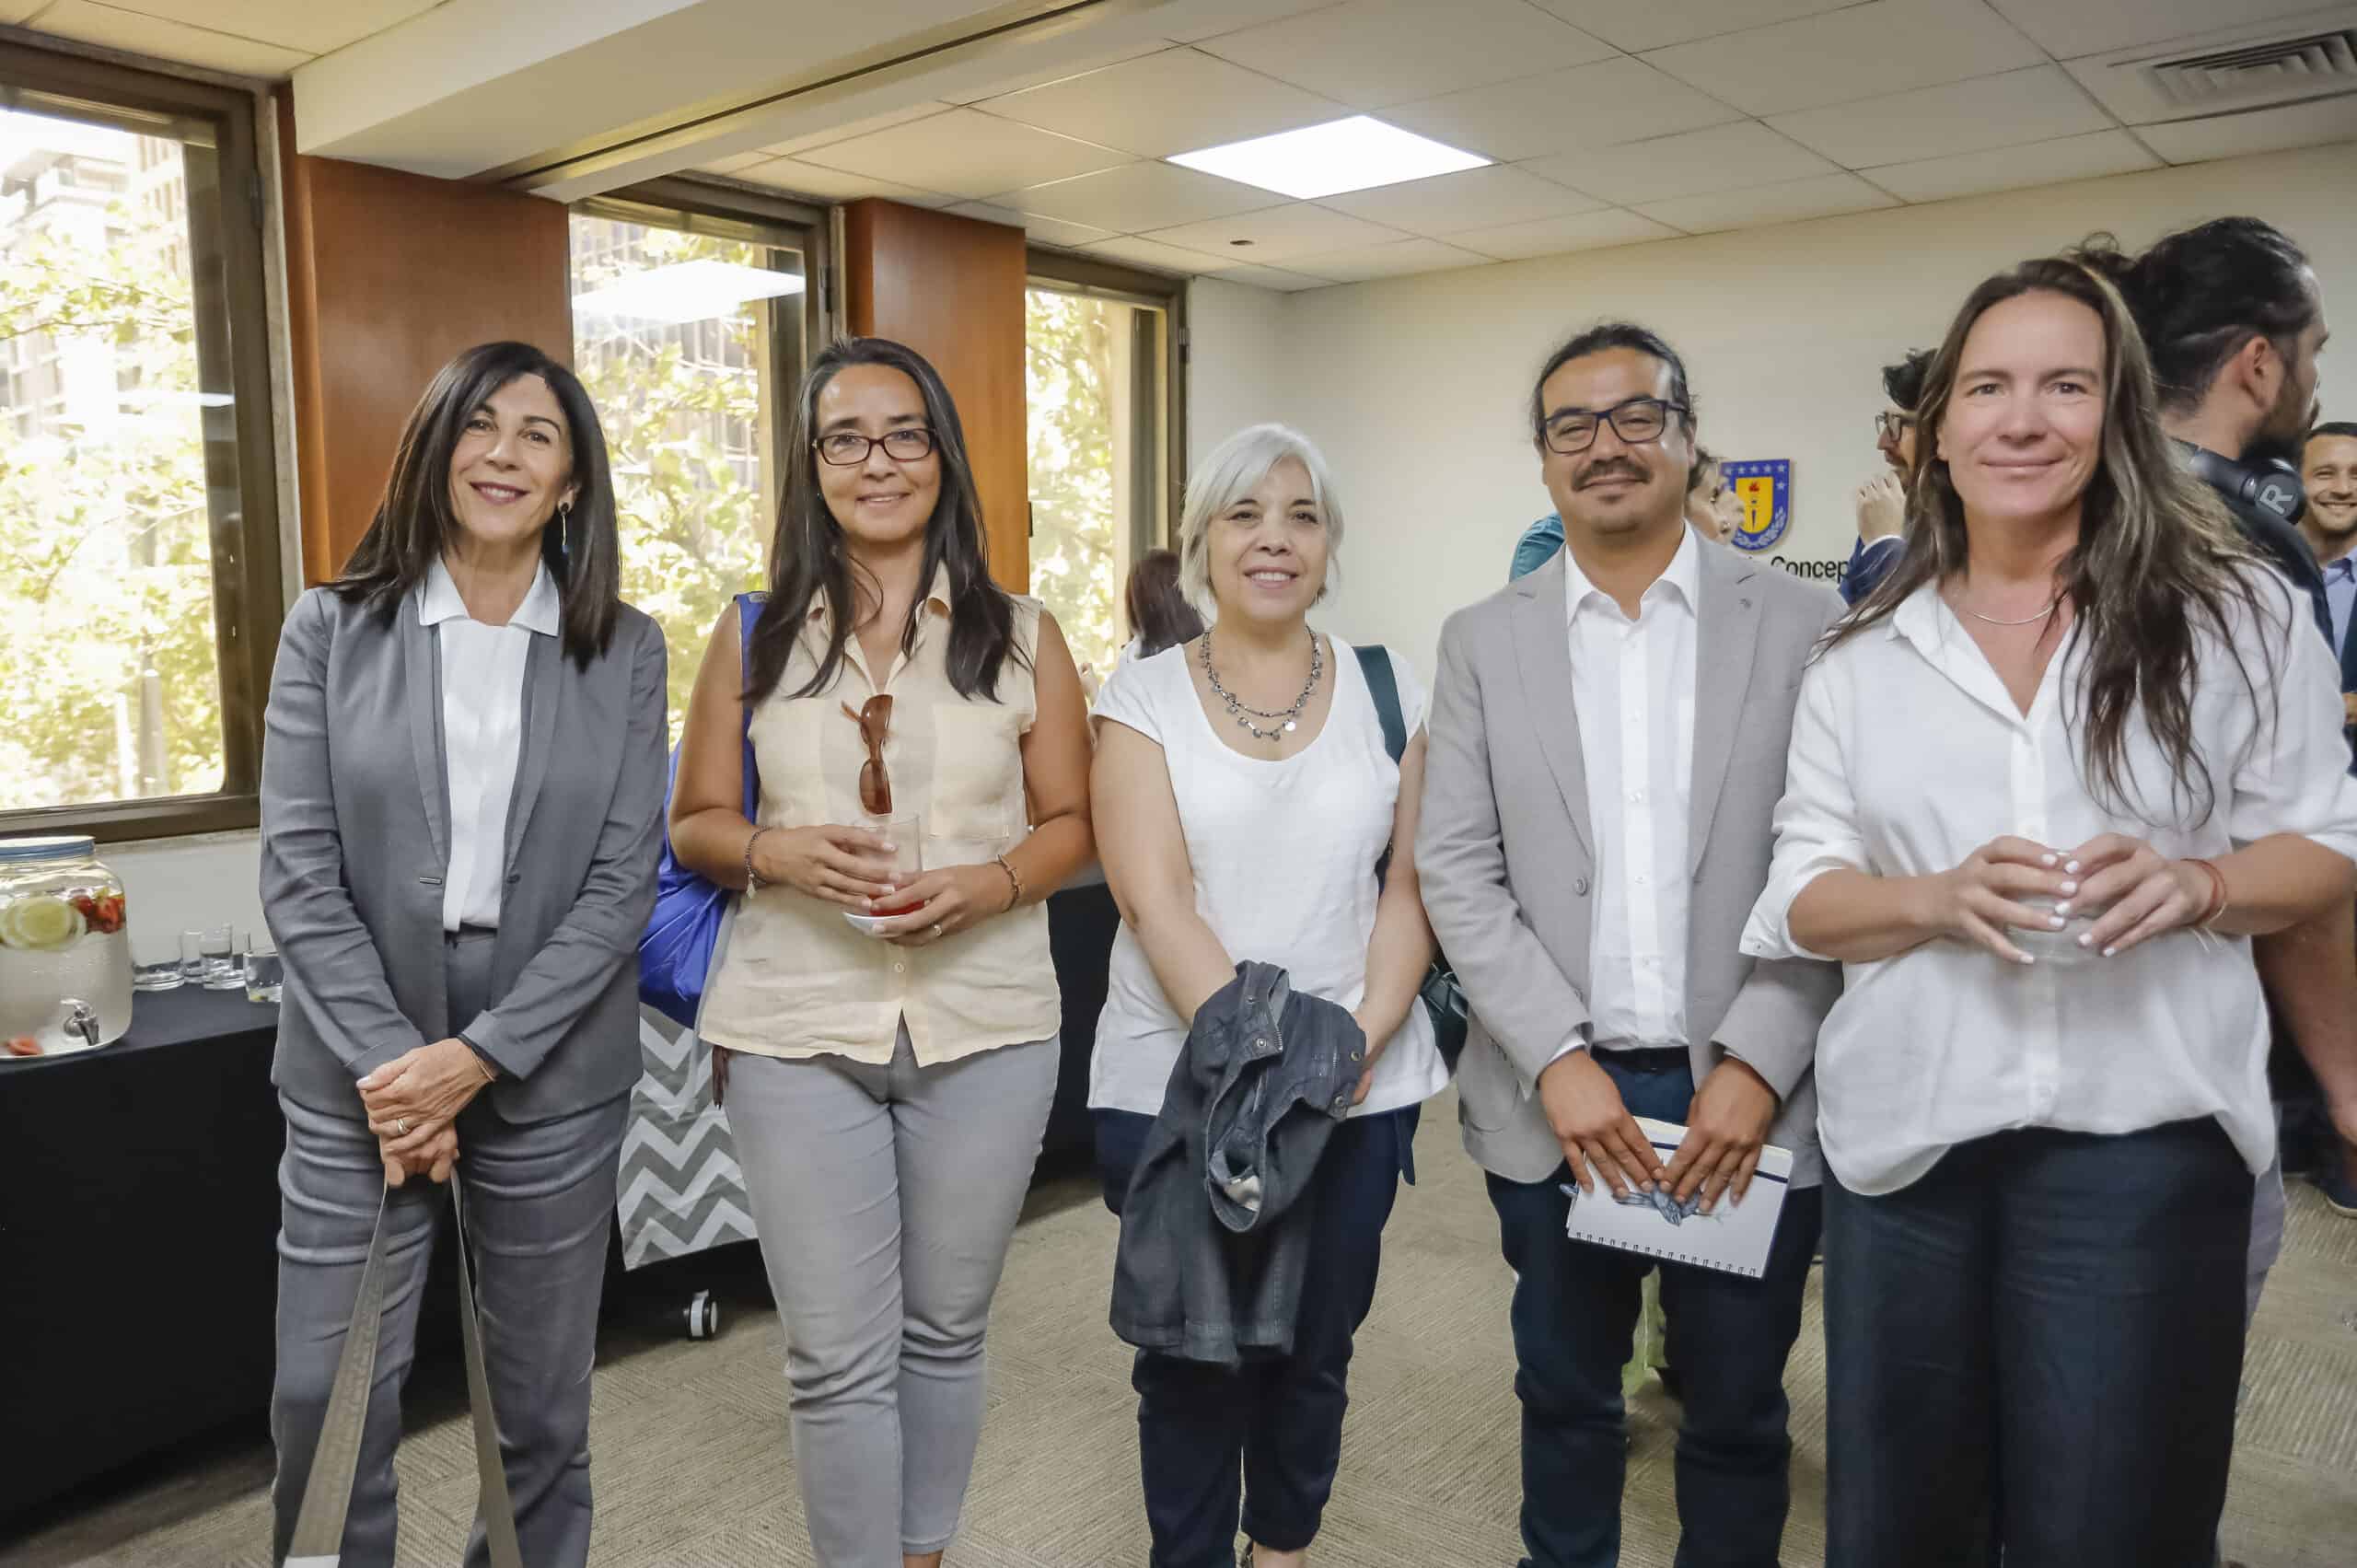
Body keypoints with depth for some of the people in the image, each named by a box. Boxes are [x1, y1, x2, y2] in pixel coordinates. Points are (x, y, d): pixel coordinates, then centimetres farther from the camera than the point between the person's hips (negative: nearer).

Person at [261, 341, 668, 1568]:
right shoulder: (331, 628, 1)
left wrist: (479, 1053, -12)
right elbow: (298, 867, -4)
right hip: (360, 1074, 0)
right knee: (327, 1399, 5)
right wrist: (384, 1061, -12)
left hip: (551, 1075, 0)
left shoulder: (624, 650, 1)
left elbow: (622, 881, -5)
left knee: (541, 1401, 12)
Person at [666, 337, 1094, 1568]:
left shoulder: (1022, 637, 3)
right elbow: (695, 825, 8)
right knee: (837, 1357, 3)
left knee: (946, 1330, 16)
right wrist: (777, 854, -14)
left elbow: (1069, 822, 6)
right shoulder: (752, 638, 5)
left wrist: (985, 885, -14)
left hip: (983, 1028, 1)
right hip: (797, 1032, 0)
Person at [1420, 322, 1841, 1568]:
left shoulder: (1801, 623, 0)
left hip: (1747, 1099, -1)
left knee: (1737, 1416, 14)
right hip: (1553, 1099, 1)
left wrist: (1758, 1066, -12)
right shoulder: (1484, 641, 3)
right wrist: (1560, 1061, -11)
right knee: (1567, 1403, 17)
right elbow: (1457, 872, -2)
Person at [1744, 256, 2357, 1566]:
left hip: (2141, 1137, -2)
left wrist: (2200, 884, -16)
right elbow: (1801, 894, 3)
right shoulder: (1863, 656, 5)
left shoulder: (2240, 614, 2)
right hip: (1905, 1132, 2)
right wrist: (1938, 899, -16)